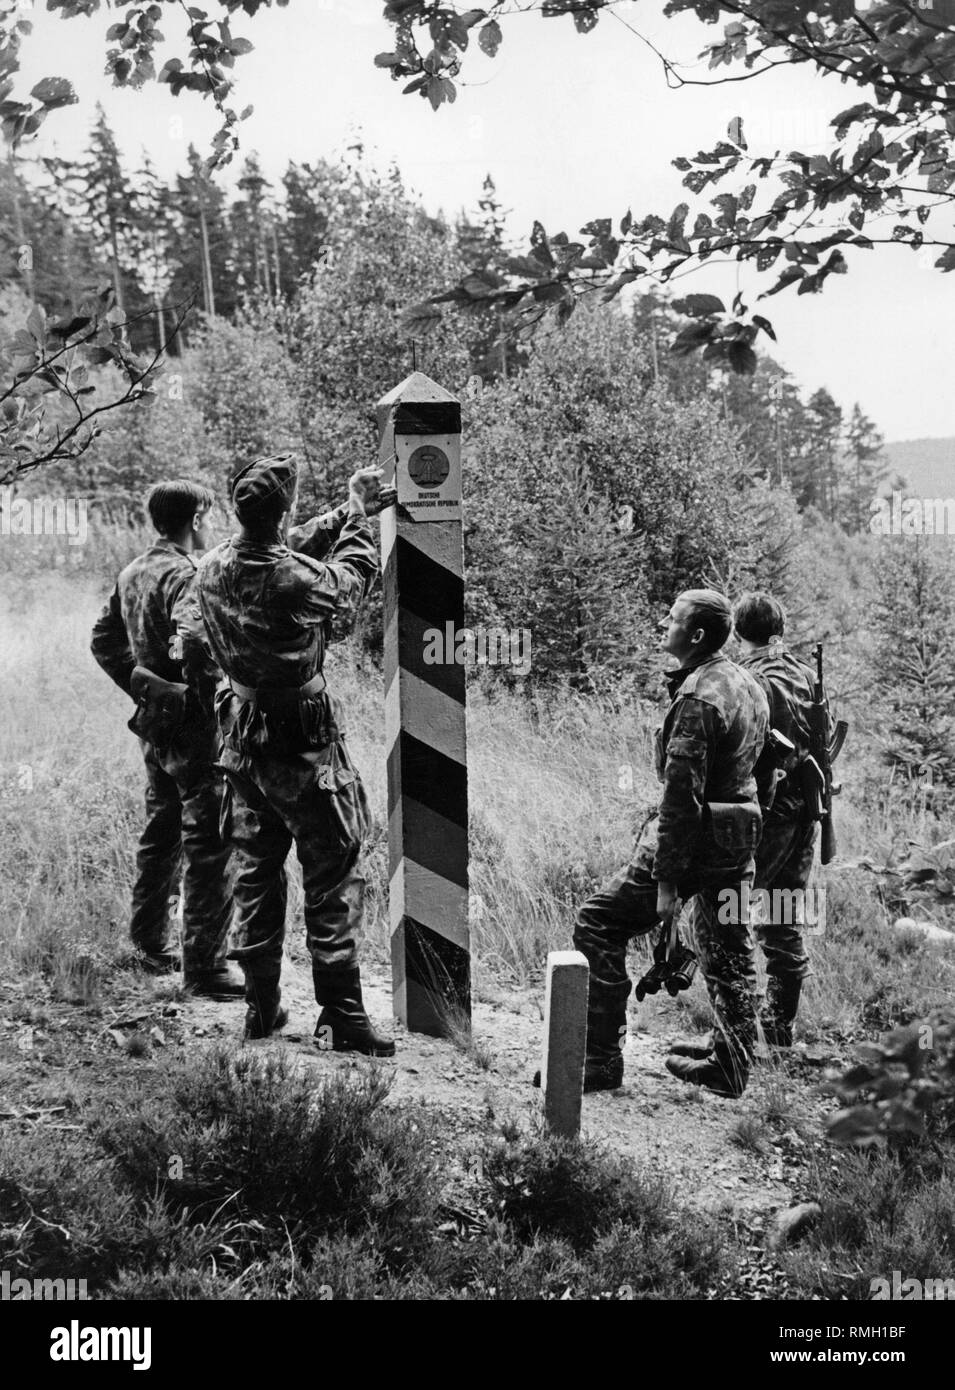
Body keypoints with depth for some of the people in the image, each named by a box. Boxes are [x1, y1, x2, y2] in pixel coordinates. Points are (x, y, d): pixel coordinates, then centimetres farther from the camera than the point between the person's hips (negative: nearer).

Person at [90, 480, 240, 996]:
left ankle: (149, 942, 31)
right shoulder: (184, 576, -18)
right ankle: (203, 966, -1)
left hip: (153, 721, 9)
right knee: (208, 843, -4)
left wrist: (140, 685, 9)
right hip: (192, 724, -9)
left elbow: (103, 639, 14)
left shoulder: (132, 573, 10)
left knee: (161, 829, 20)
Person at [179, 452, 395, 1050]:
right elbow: (352, 578, -1)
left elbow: (291, 547, 14)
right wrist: (358, 515, 12)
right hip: (305, 747, -7)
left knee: (257, 876, 17)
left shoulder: (213, 569, -3)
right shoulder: (298, 581, -23)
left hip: (244, 744, 7)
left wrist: (349, 513, 19)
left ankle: (262, 1008, 25)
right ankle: (342, 1017, 7)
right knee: (333, 881, 3)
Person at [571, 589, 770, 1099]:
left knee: (597, 925, -2)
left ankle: (600, 1060, -1)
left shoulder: (697, 698, -20)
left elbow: (682, 793, -23)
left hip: (696, 837, -9)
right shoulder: (745, 684, 10)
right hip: (739, 833, 10)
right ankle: (732, 1068, 27)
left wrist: (665, 880, -22)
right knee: (728, 953, 18)